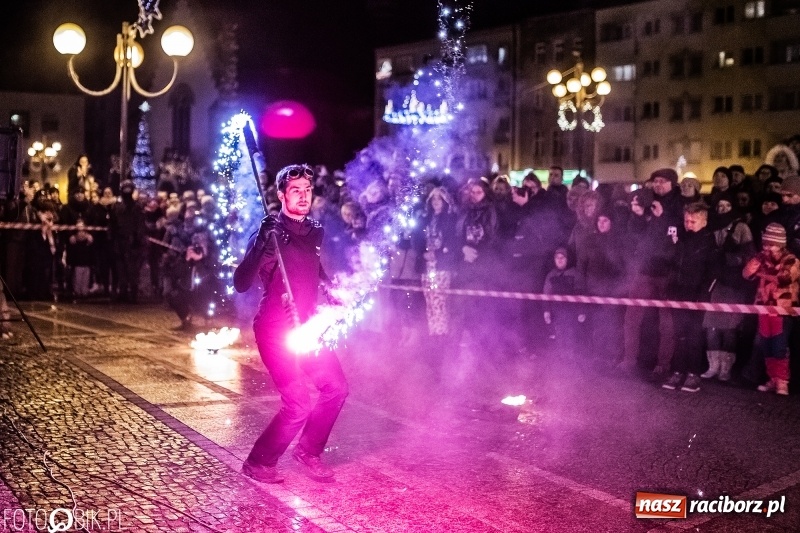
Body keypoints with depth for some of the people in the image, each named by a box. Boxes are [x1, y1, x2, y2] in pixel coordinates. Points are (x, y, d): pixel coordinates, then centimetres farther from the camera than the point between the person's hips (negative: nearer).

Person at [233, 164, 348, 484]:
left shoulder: (315, 232, 6)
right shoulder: (270, 232, -15)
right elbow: (240, 284, -25)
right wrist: (261, 247, -37)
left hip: (306, 326, 7)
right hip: (275, 330, -7)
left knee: (336, 388, 8)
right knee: (298, 405, -12)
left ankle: (307, 452, 26)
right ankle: (258, 463, 9)